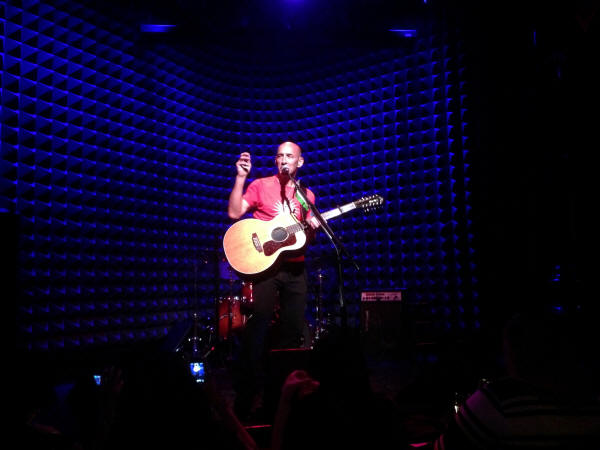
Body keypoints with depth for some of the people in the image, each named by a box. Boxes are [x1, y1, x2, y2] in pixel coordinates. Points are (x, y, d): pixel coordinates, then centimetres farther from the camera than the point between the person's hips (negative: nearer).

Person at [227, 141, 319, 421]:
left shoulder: (307, 195, 14)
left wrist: (312, 228, -5)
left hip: (295, 268, 4)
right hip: (265, 265, -4)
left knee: (293, 331, 8)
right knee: (258, 328, -7)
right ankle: (246, 395, 1)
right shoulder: (261, 186, 2)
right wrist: (241, 177, -15)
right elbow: (234, 213, -10)